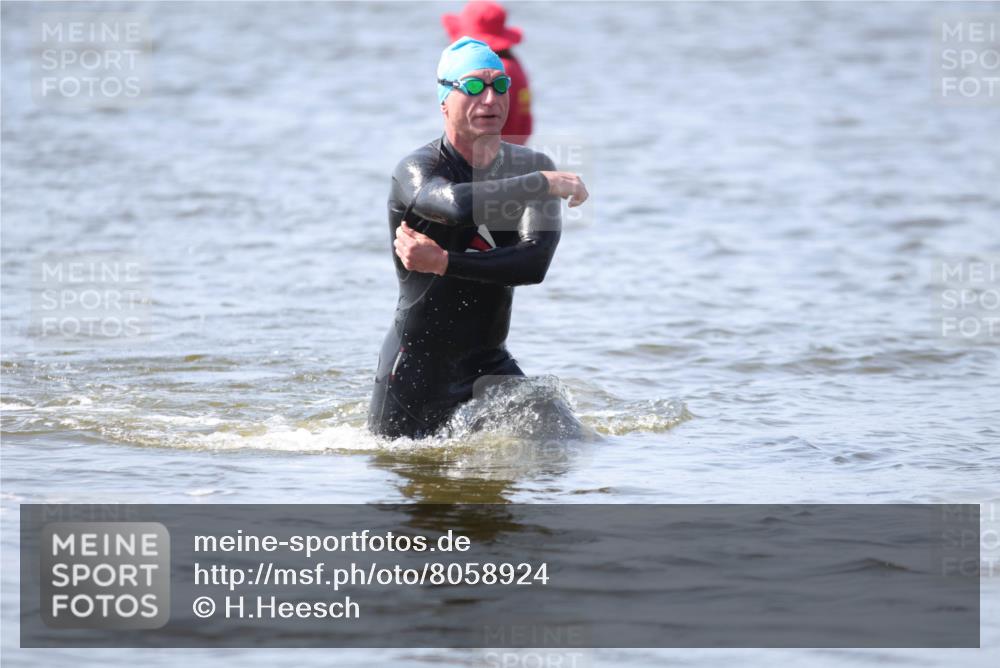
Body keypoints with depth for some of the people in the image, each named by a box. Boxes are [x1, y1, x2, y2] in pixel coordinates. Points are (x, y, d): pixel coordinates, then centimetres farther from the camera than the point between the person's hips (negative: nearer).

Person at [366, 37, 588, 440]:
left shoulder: (531, 167, -2)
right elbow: (456, 204, -41)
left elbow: (535, 263, -17)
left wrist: (443, 262, -24)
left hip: (489, 361, 4)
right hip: (416, 367, -4)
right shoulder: (418, 169, -15)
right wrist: (546, 184, -32)